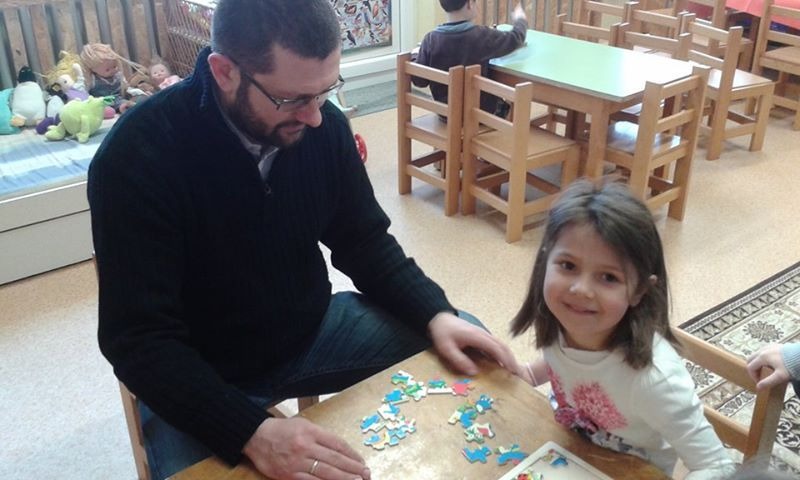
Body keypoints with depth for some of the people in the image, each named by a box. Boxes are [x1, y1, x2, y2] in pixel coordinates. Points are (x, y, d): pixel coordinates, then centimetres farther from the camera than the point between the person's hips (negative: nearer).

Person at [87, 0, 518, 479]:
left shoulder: (322, 124, -11)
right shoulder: (139, 155, -26)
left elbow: (364, 242, 1)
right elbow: (139, 341, -27)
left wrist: (436, 314, -15)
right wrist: (252, 432, -40)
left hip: (313, 330, 5)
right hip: (200, 374, -4)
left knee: (466, 350, 0)